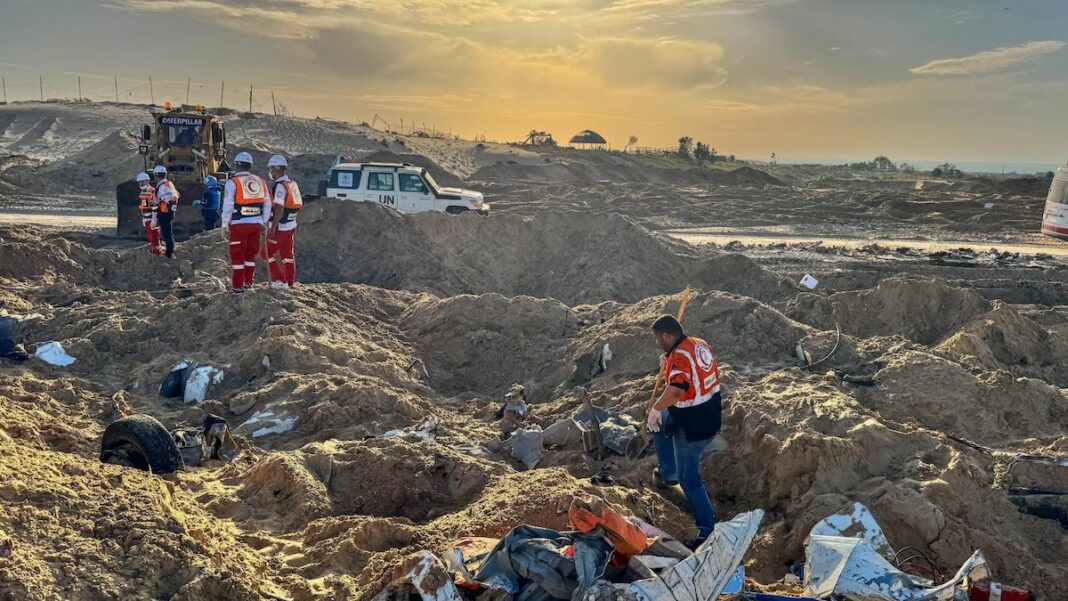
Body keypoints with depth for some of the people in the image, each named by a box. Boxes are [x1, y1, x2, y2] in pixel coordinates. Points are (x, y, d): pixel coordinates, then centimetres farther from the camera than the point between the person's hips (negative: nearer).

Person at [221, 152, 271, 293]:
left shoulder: (233, 182, -7)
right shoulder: (261, 181, 8)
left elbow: (227, 206, -8)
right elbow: (267, 204, 10)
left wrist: (225, 225, 0)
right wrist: (263, 223, 19)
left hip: (239, 224, -4)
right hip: (256, 224, 4)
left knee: (237, 255, 3)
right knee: (251, 254, 16)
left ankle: (237, 286, 4)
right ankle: (248, 282, 21)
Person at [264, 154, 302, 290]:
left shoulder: (280, 186, -19)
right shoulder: (293, 184, 7)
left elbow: (279, 209, -24)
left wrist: (273, 228, -23)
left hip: (280, 227, -8)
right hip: (291, 225, 8)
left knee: (269, 252, 3)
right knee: (288, 254, 16)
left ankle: (280, 281, 0)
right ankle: (291, 281, 22)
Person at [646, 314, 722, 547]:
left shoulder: (679, 356, -27)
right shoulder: (701, 344, 1)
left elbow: (676, 390, -44)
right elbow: (715, 375, 19)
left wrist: (655, 408, -28)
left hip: (692, 427, -9)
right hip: (712, 416, 9)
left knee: (689, 479, 5)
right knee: (660, 423, 30)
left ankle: (708, 531, 12)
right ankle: (669, 473, 39)